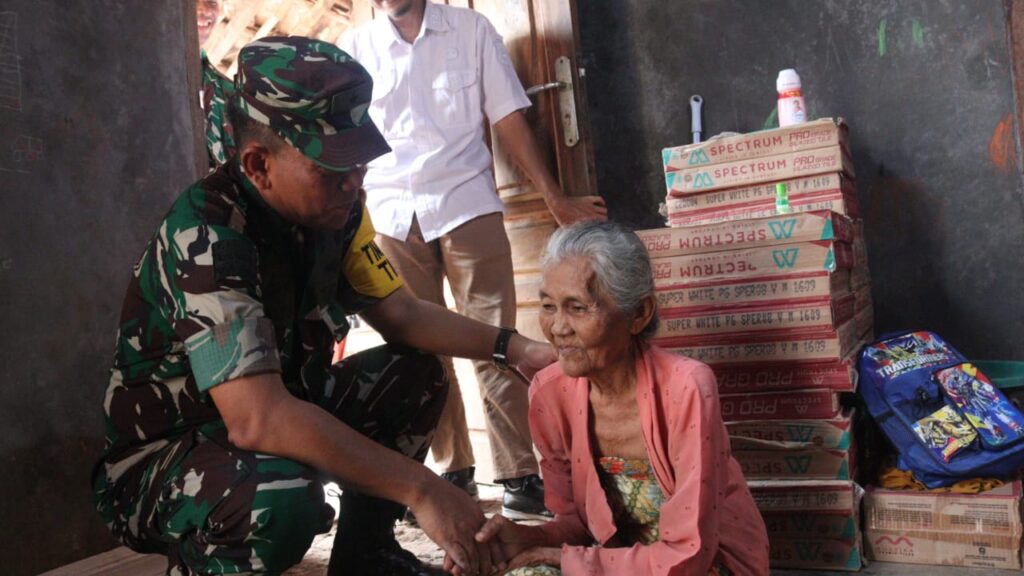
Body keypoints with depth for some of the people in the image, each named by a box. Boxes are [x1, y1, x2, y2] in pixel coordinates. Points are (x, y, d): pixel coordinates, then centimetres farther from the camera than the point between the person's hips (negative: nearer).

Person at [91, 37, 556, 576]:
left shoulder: (334, 208, -7)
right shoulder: (205, 236, -31)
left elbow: (401, 315, 2)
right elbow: (258, 419, -40)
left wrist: (513, 347, -12)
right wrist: (421, 487, -38)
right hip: (161, 457, -8)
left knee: (416, 372, 0)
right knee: (283, 496, -37)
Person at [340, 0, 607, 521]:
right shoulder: (354, 48, 11)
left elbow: (508, 119, 8)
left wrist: (555, 197, 4)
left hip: (467, 204, -1)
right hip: (390, 215, 2)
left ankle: (519, 476, 0)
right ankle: (453, 470, 18)